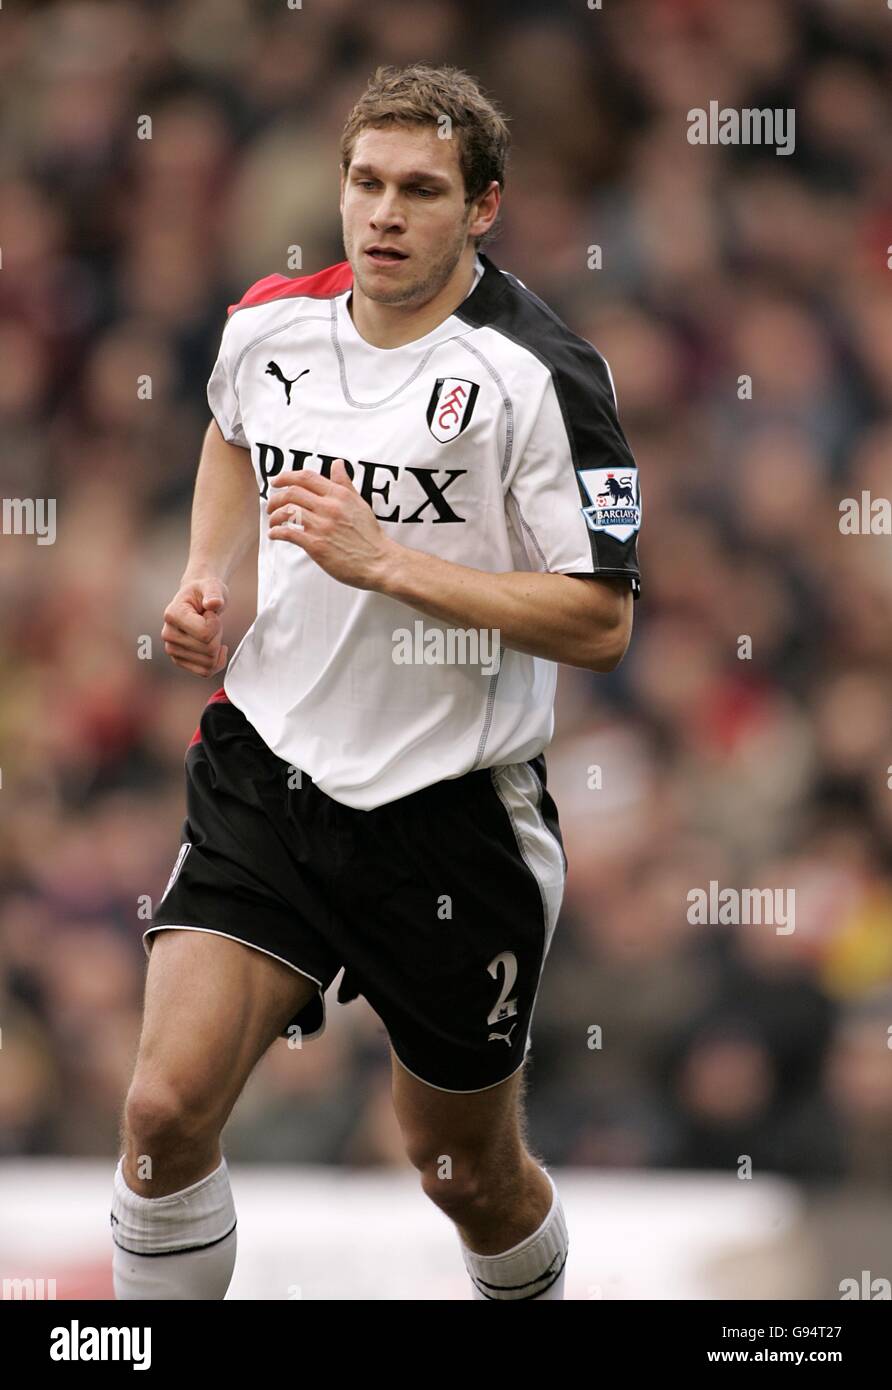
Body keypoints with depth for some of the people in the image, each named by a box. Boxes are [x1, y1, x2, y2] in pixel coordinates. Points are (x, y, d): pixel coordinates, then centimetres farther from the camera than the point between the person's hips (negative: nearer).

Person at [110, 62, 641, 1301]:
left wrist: (385, 559, -24)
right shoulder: (271, 323, 0)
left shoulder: (536, 374, -16)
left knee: (468, 1174, 13)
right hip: (266, 770, 3)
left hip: (451, 815, -3)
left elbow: (600, 624, -19)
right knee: (167, 1108, -14)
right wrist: (204, 578, 9)